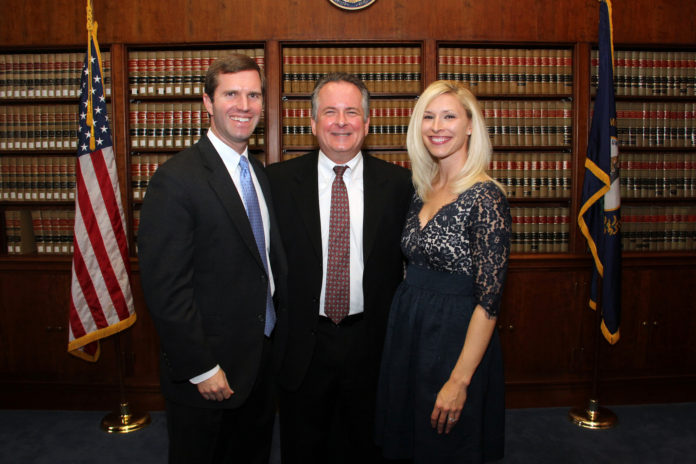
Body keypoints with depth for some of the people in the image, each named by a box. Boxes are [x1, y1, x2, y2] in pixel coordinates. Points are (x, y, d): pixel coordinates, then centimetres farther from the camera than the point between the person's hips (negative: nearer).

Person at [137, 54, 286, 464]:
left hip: (264, 355, 7)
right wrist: (201, 369, -18)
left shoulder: (259, 172, 6)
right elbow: (165, 288, -21)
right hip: (208, 374, -7)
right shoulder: (177, 180, -19)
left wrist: (280, 333, 6)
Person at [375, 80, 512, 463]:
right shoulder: (423, 191, 5)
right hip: (407, 331, 7)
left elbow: (489, 300, -19)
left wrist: (459, 380, -19)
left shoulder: (484, 197, -17)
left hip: (455, 340, -7)